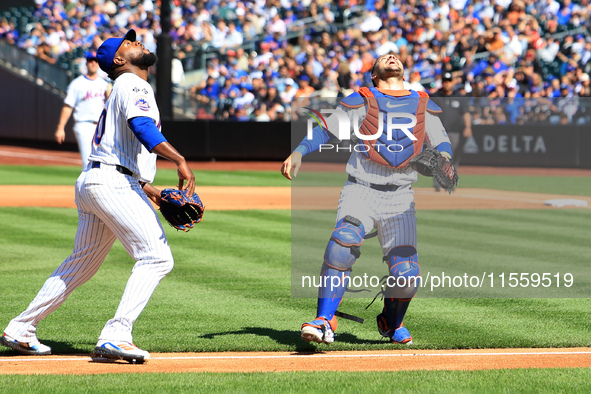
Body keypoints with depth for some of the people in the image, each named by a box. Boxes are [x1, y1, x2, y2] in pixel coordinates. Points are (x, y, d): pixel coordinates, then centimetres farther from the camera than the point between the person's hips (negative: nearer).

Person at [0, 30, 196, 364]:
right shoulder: (132, 84, -4)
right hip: (113, 182, -10)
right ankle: (116, 336, -23)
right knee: (156, 257, -15)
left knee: (83, 263, 19)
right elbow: (142, 126, -24)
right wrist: (180, 160, -33)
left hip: (92, 184, 10)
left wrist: (147, 189, 23)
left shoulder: (124, 89, 27)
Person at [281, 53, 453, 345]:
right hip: (361, 189, -2)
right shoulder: (360, 101, 10)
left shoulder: (424, 105, 17)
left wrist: (444, 159, -10)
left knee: (406, 274, -11)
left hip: (400, 198, 2)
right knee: (344, 240, -31)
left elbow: (441, 143, 14)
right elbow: (325, 130, 5)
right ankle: (324, 322, -29)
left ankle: (392, 322, 22)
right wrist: (298, 153, -13)